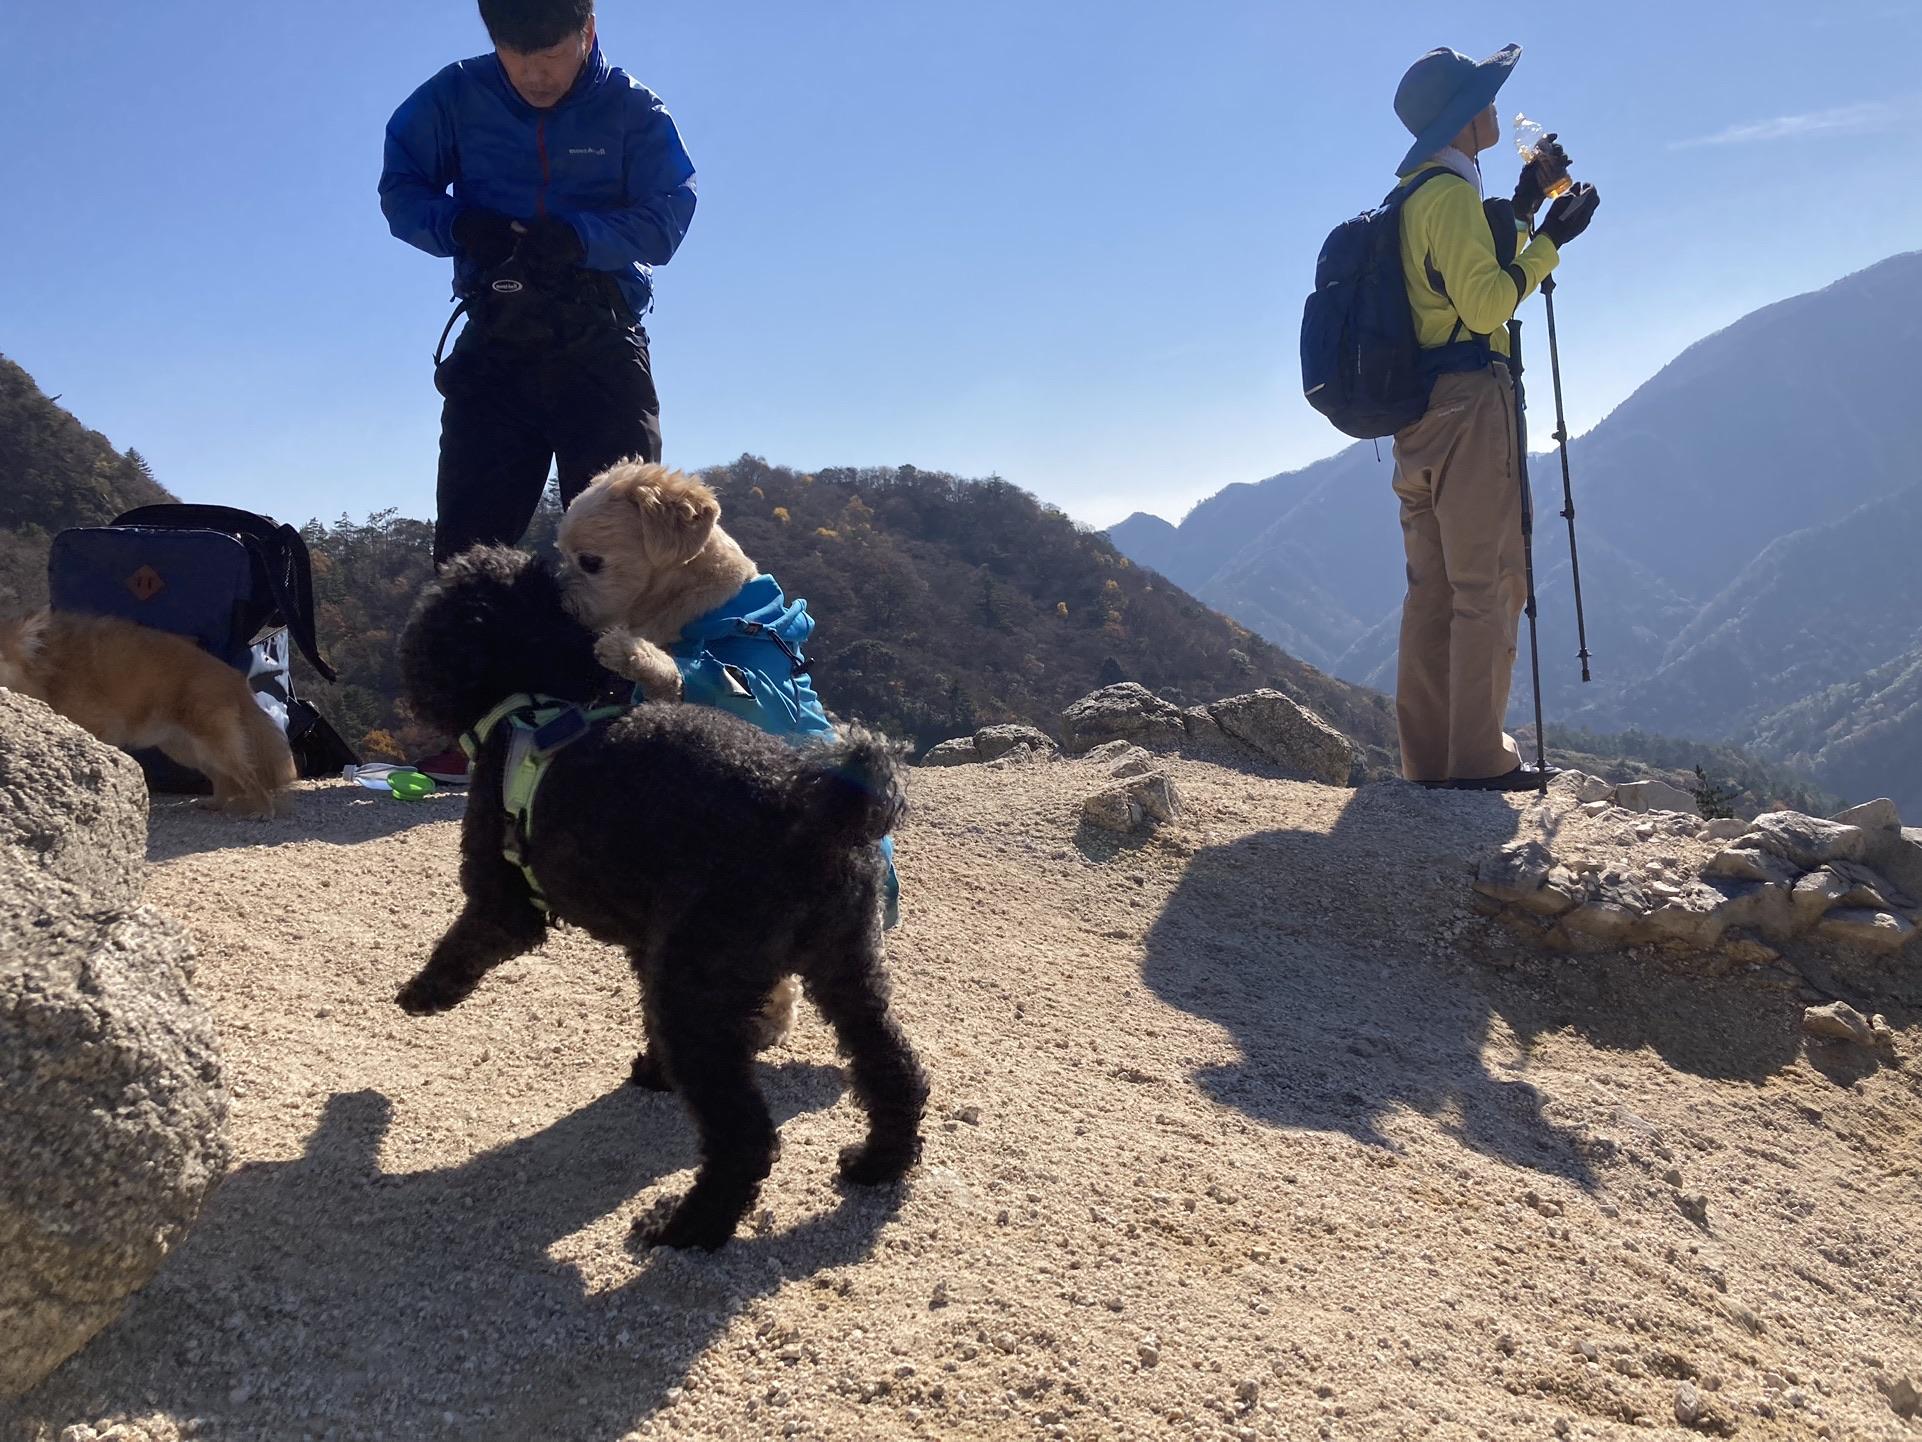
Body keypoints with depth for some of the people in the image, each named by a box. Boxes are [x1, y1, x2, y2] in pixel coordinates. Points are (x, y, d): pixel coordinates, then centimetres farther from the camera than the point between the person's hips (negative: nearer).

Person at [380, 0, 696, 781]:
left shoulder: (632, 109, 0)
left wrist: (580, 237, -25)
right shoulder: (456, 96, 4)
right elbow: (399, 189, 5)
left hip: (601, 349, -1)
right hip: (495, 347, 2)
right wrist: (459, 226, -17)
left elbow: (666, 218, -7)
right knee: (469, 538, -4)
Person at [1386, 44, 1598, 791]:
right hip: (1469, 406, -9)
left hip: (1417, 413, 9)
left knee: (1433, 589, 9)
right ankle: (1478, 758, -4)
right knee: (1488, 587, -5)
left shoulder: (1412, 197, 19)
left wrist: (1524, 208, 23)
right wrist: (1552, 240, -9)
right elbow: (1486, 304, -17)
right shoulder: (1452, 194, -10)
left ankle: (1428, 756, 11)